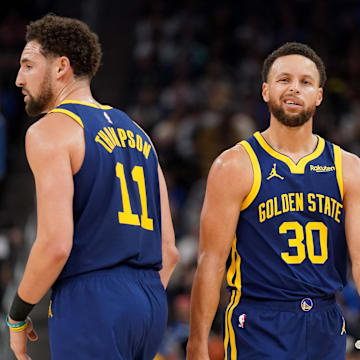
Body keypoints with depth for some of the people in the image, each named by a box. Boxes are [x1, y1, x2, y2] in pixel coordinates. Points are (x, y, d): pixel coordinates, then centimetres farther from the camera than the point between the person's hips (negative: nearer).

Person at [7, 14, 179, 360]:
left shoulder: (50, 131, -4)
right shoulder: (135, 134, 20)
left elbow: (55, 244, -15)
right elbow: (168, 251, 17)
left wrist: (17, 315, -3)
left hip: (89, 305, -8)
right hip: (151, 304, 8)